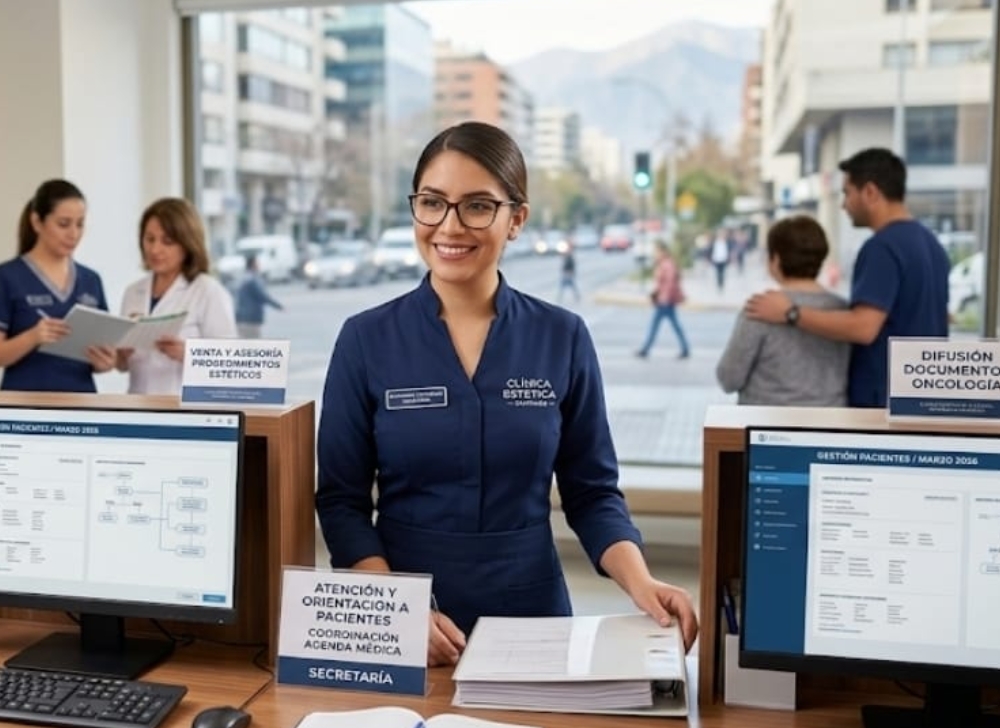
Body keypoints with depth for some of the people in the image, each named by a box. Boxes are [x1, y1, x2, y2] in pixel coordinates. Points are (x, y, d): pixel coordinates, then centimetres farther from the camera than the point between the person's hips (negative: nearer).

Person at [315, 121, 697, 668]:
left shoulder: (563, 338, -2)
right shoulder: (365, 340, -4)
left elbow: (592, 492, 2)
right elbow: (342, 500, -3)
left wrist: (640, 582, -15)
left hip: (530, 615, 1)